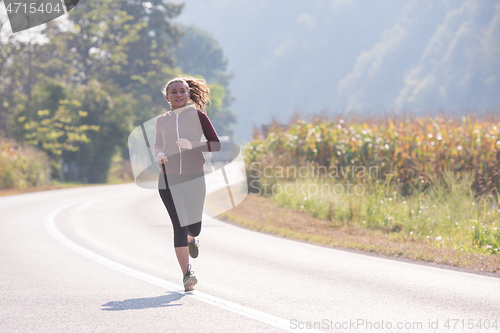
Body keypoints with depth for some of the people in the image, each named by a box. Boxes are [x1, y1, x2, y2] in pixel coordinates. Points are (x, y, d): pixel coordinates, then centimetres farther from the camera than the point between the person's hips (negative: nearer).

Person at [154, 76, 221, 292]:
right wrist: (159, 155, -3)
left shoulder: (198, 116, -1)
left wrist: (192, 145, -19)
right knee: (179, 226, -11)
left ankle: (192, 238, 43)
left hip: (194, 178, 0)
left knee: (194, 226, 3)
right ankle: (187, 274, -10)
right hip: (168, 179, 1)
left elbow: (216, 145, -2)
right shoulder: (161, 121, 6)